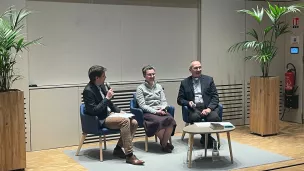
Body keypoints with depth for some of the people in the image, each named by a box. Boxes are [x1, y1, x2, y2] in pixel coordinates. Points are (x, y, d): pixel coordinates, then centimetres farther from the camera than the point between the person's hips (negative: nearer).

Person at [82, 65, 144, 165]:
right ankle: (129, 155, -26)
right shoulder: (88, 91, -16)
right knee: (125, 121, -29)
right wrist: (107, 98, -21)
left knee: (134, 123, -8)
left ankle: (118, 149, 1)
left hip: (109, 115, 9)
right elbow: (93, 111, -23)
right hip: (100, 121, -9)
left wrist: (119, 111, 7)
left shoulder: (102, 86, 9)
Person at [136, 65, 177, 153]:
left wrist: (162, 109, -9)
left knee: (171, 120, -30)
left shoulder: (159, 86, 20)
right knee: (160, 121, -36)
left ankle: (164, 143, -16)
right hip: (148, 113, -4)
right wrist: (155, 111, -17)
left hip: (161, 111, 4)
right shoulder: (140, 88, 4)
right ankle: (164, 143, -13)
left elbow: (164, 101, 14)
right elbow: (142, 105, -5)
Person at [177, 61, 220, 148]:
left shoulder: (209, 79, 12)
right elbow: (180, 99, 11)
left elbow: (215, 96, 6)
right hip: (194, 108, 0)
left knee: (214, 117, -32)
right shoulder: (184, 83, 13)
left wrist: (209, 108, -11)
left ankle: (205, 138, -5)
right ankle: (208, 139, -13)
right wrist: (188, 103, -11)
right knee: (194, 117, -35)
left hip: (208, 107, 1)